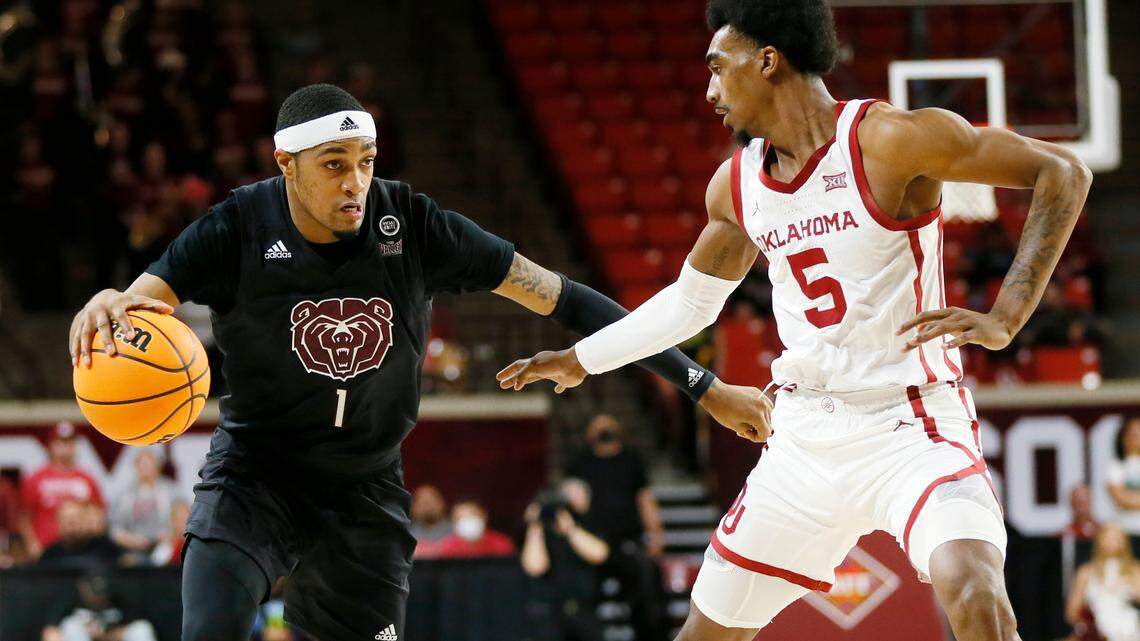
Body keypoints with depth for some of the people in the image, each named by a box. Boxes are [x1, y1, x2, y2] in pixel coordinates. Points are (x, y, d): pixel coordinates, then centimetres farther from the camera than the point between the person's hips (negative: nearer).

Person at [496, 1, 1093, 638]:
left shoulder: (889, 140, -14)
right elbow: (690, 301, 26)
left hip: (911, 429, -6)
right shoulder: (736, 184, 7)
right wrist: (579, 359, 31)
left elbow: (1064, 172, -13)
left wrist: (1005, 318, -21)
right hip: (805, 436, 6)